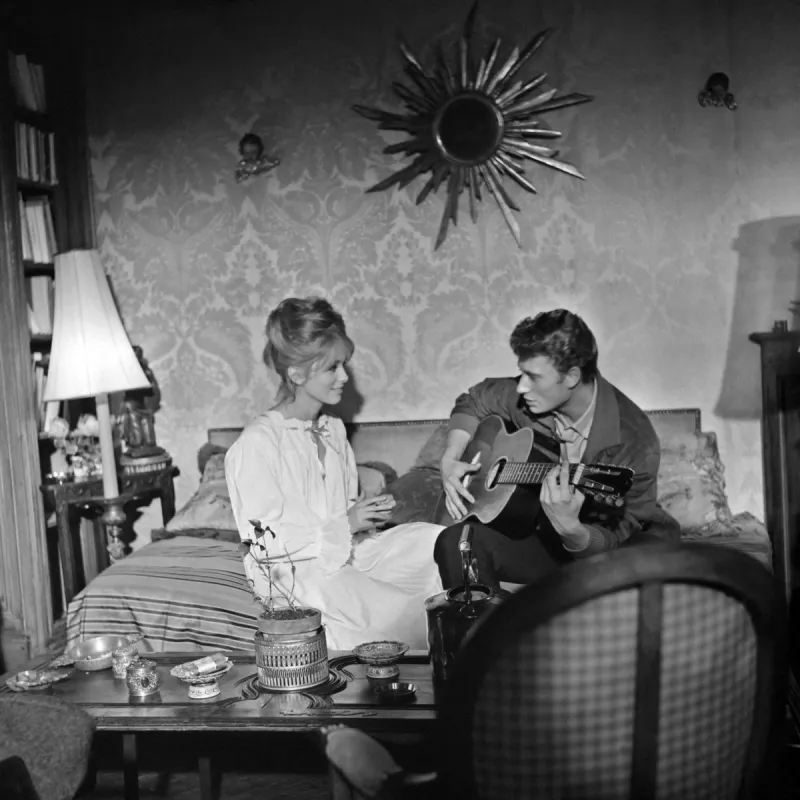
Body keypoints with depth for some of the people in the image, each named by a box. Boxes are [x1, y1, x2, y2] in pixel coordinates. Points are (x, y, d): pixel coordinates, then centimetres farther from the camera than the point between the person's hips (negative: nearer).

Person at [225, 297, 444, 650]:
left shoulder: (334, 429, 12)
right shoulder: (257, 442, -14)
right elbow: (266, 543, -18)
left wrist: (366, 513, -1)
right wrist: (346, 525, -17)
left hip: (346, 552, 8)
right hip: (296, 573, -8)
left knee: (434, 539, -13)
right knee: (404, 611, -27)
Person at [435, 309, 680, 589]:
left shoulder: (633, 442, -24)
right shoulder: (529, 398, -8)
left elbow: (613, 540, -22)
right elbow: (473, 402, 12)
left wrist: (570, 529, -43)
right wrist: (450, 459, -3)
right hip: (546, 538, 4)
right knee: (455, 543, -24)